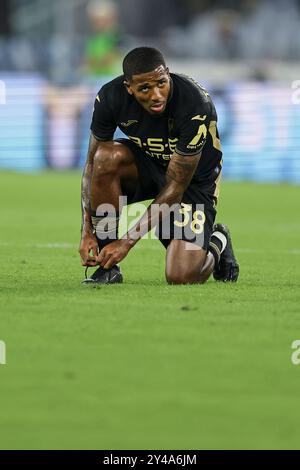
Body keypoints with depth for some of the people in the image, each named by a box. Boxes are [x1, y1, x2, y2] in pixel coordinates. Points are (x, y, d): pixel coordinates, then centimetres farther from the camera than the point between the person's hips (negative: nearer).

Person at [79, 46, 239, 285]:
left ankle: (217, 243, 20)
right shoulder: (111, 97, -23)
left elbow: (175, 187, -28)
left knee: (181, 278, -19)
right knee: (108, 157, -32)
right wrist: (87, 232, -19)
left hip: (194, 178, -3)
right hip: (145, 165, 4)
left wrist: (128, 242, -29)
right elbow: (93, 163, -11)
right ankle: (107, 265, -18)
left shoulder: (195, 107, -34)